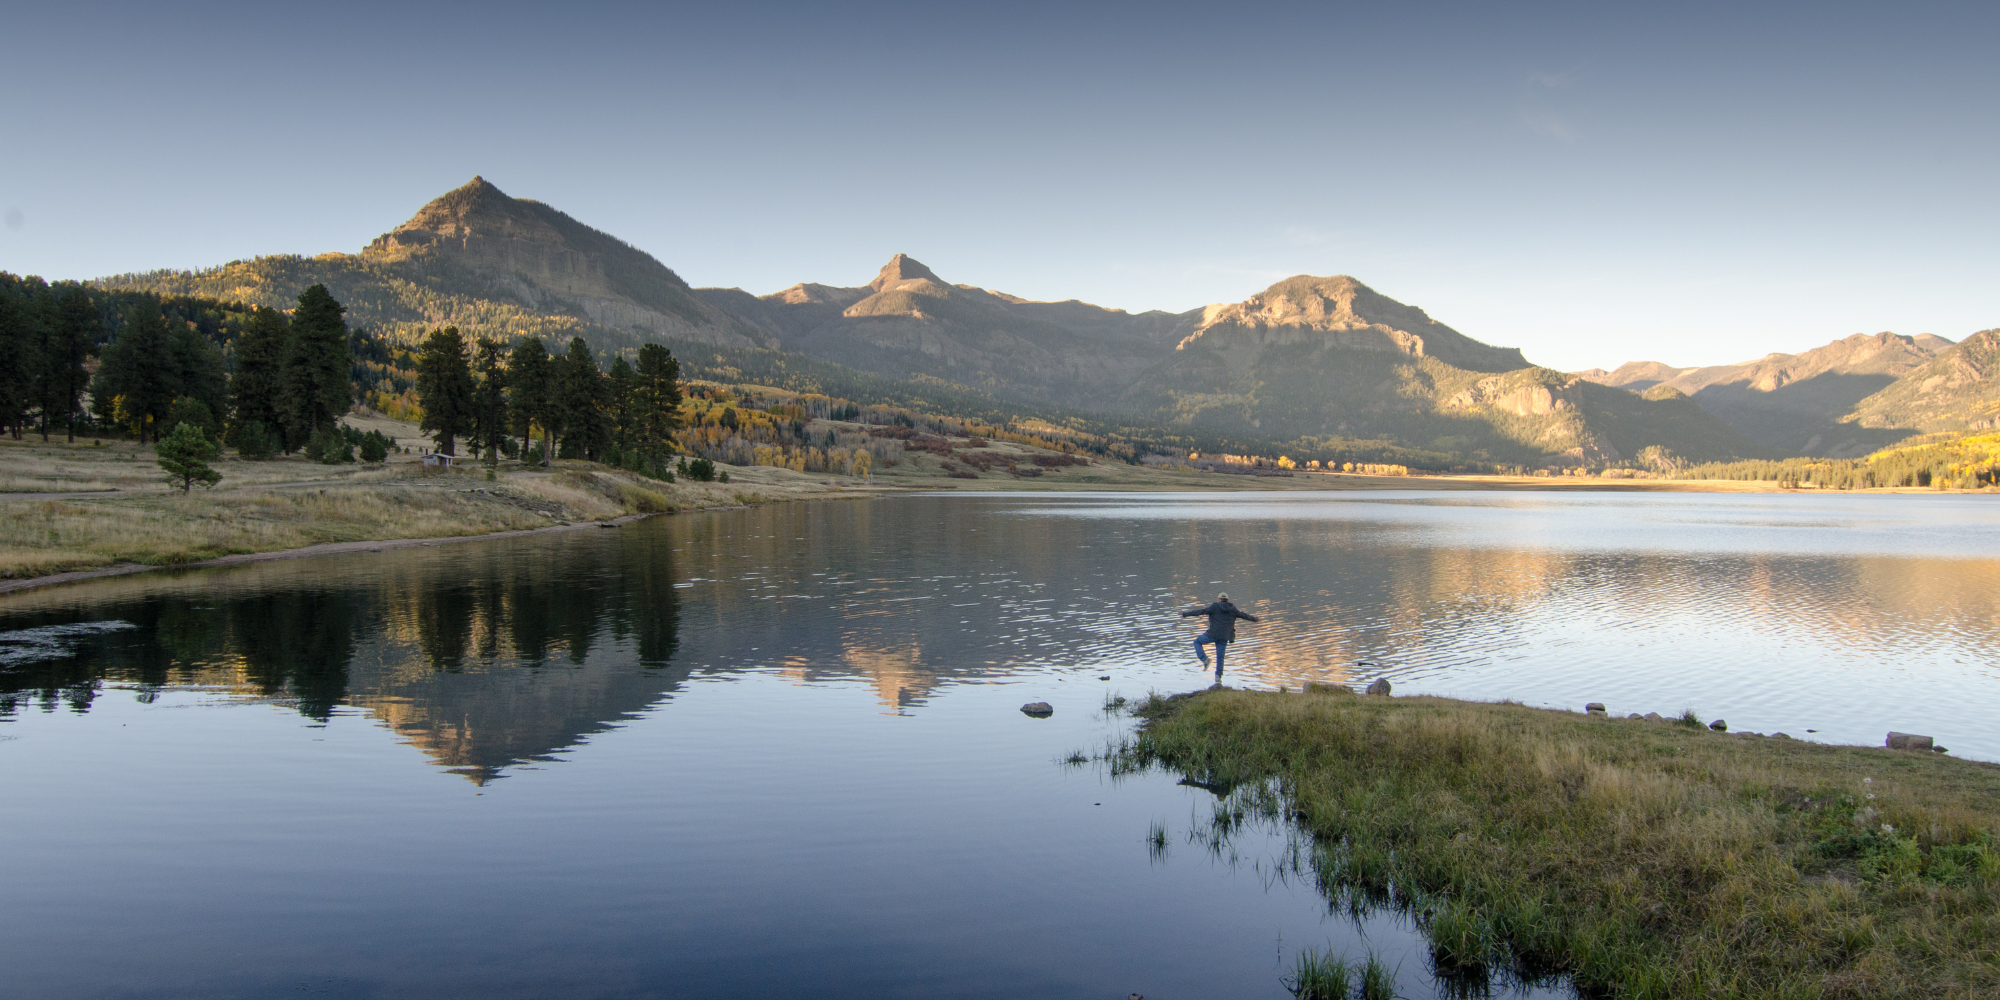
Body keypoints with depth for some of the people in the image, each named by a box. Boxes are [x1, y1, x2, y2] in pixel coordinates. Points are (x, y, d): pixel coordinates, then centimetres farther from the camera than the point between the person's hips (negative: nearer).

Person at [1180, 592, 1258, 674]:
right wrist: (1255, 618, 40)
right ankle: (1218, 675, 11)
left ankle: (1205, 659, -3)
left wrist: (1185, 614, -10)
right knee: (1220, 657, 15)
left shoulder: (1214, 607, -6)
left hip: (1213, 634, -5)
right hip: (1224, 637, 5)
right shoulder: (1233, 609, 8)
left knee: (1197, 641, 15)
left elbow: (1200, 611, -11)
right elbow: (1244, 615, 22)